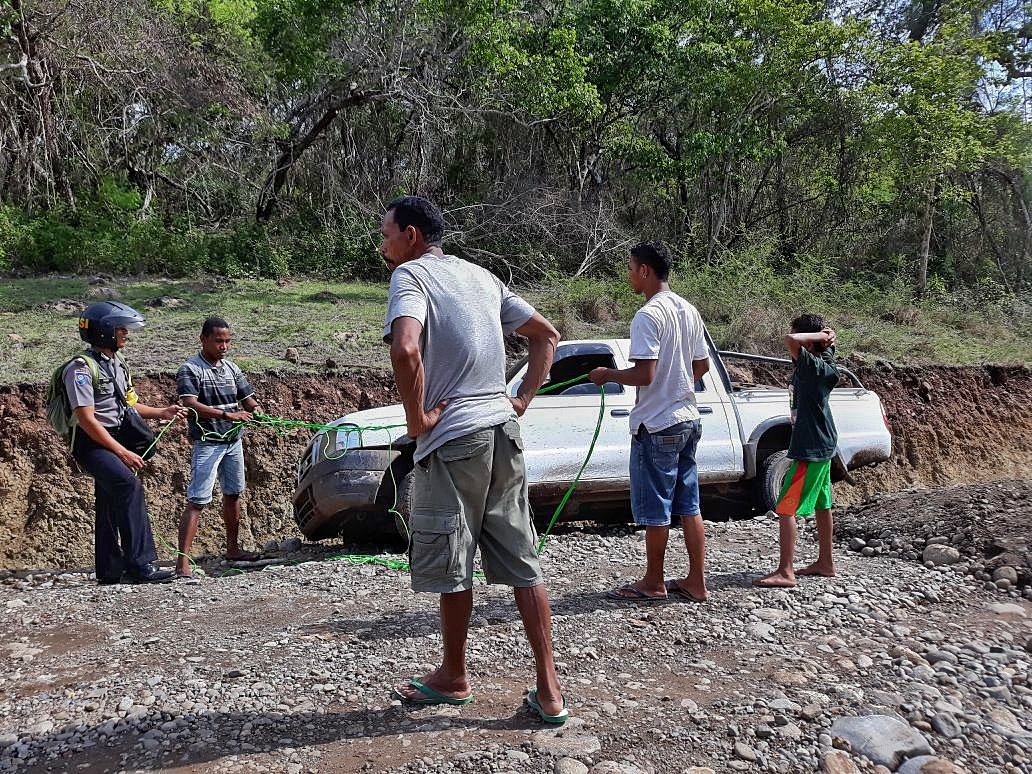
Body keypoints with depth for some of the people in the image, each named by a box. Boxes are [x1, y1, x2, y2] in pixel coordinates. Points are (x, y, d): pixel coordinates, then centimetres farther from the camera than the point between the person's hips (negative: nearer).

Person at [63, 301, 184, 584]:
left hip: (113, 442, 9)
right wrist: (122, 452, -22)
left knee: (111, 505, 13)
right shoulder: (81, 368, -14)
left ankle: (109, 571, 23)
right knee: (130, 486, -28)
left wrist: (161, 412, 11)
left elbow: (128, 405, 25)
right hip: (91, 444, -9)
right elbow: (86, 419, -20)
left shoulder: (117, 364, 15)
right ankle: (140, 563, -30)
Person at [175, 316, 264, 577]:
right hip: (207, 443, -7)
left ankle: (232, 549, 31)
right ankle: (183, 562, -14)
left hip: (234, 441, 7)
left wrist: (257, 409, -10)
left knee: (233, 495, 17)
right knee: (197, 502, -12)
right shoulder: (189, 369, -9)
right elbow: (190, 405, -22)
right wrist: (228, 414, -30)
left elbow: (247, 398, 14)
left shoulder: (232, 368, 11)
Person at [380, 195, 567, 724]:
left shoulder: (411, 274, -6)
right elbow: (547, 335, 20)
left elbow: (405, 349, -26)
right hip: (502, 429, 7)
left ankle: (453, 678, 26)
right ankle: (549, 691, 12)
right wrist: (523, 398, 13)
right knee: (521, 563, 9)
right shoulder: (482, 276, 17)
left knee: (451, 567, 9)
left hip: (453, 439, -7)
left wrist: (416, 418, -14)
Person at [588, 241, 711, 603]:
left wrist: (608, 374, -7)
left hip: (656, 426, -8)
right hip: (688, 419, 9)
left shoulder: (647, 316, -17)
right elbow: (702, 365, 15)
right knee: (689, 505, 12)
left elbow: (644, 374, -23)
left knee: (655, 510, 4)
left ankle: (653, 583, 17)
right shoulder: (689, 311, 9)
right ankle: (696, 582, 19)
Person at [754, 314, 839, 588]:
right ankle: (825, 563, 29)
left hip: (810, 449, -10)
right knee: (820, 505, 18)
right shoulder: (820, 363, 6)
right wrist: (826, 339, 8)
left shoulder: (814, 365, -21)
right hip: (822, 445, 10)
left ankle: (785, 572, -8)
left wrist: (820, 335, -22)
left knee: (785, 508, -9)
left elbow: (790, 340, -37)